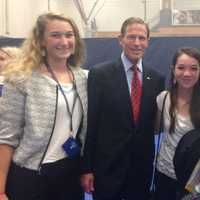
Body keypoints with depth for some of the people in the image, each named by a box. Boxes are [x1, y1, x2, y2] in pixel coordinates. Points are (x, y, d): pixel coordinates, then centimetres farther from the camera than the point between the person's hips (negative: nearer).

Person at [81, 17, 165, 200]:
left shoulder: (157, 78, 3)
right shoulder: (100, 73, -8)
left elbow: (157, 124, 8)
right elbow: (90, 123, -8)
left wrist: (155, 164, 7)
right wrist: (86, 168, -8)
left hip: (143, 168, 3)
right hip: (107, 166, -3)